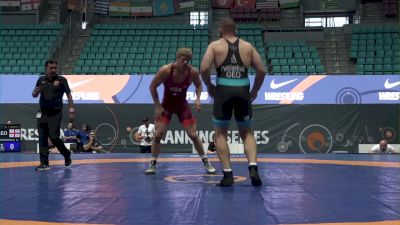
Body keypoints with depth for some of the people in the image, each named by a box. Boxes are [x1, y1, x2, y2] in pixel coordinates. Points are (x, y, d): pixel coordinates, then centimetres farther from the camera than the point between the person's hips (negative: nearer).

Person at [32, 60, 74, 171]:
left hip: (55, 114, -4)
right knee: (42, 138, 0)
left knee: (54, 137, -8)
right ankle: (44, 163, 5)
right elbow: (34, 95, 12)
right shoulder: (41, 80, 8)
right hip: (42, 113, 4)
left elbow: (69, 95, -1)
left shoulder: (62, 80, -4)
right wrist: (37, 90, -11)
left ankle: (67, 154, 18)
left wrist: (71, 111, -6)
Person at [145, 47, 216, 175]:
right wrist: (157, 106, -12)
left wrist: (198, 98, -15)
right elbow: (153, 86, -12)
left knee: (193, 135, -2)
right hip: (166, 105, -1)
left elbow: (198, 85, 3)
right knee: (158, 134, -8)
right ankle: (152, 165, 6)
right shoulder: (165, 71, -25)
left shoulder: (193, 72, -19)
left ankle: (206, 163, 13)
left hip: (182, 105, 1)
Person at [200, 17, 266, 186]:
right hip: (243, 92, 2)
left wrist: (209, 86, 7)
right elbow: (261, 70, 7)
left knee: (220, 134, 11)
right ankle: (253, 168, -4)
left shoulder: (215, 45, 5)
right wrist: (254, 91, 17)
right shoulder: (247, 46, 12)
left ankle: (227, 174, 6)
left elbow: (204, 69, -8)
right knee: (247, 133, 15)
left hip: (223, 91, -2)